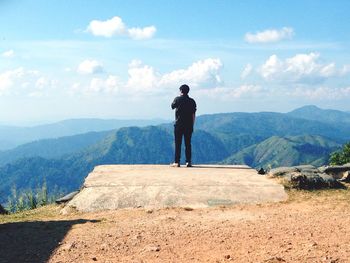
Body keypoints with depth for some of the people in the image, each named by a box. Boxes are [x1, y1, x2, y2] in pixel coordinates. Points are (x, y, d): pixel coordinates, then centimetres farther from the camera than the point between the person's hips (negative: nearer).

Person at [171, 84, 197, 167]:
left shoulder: (178, 99, -4)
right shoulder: (192, 101, 3)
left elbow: (172, 106, 16)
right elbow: (193, 115, 4)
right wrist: (192, 126, 11)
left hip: (178, 125, -2)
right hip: (189, 125, 2)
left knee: (178, 144, 1)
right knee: (188, 144, 7)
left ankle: (177, 162, -2)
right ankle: (188, 161, 3)